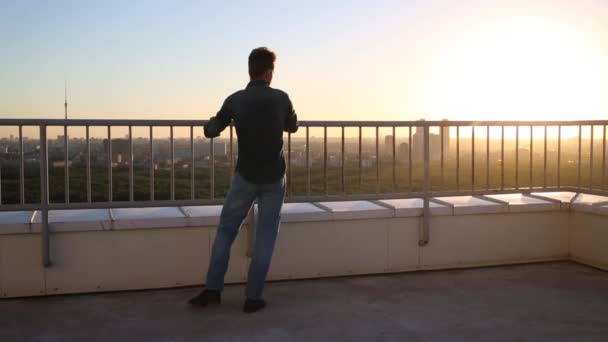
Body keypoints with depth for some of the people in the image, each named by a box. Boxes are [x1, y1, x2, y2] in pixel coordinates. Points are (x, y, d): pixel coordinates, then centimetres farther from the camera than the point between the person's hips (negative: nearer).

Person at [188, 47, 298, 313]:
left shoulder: (235, 100, -5)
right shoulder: (281, 98, -5)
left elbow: (211, 132, 2)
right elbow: (293, 127, 13)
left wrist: (210, 122, 24)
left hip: (246, 176, 0)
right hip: (274, 177, 0)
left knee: (226, 229, 13)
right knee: (265, 235, 6)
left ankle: (213, 289, 8)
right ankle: (253, 297, 6)